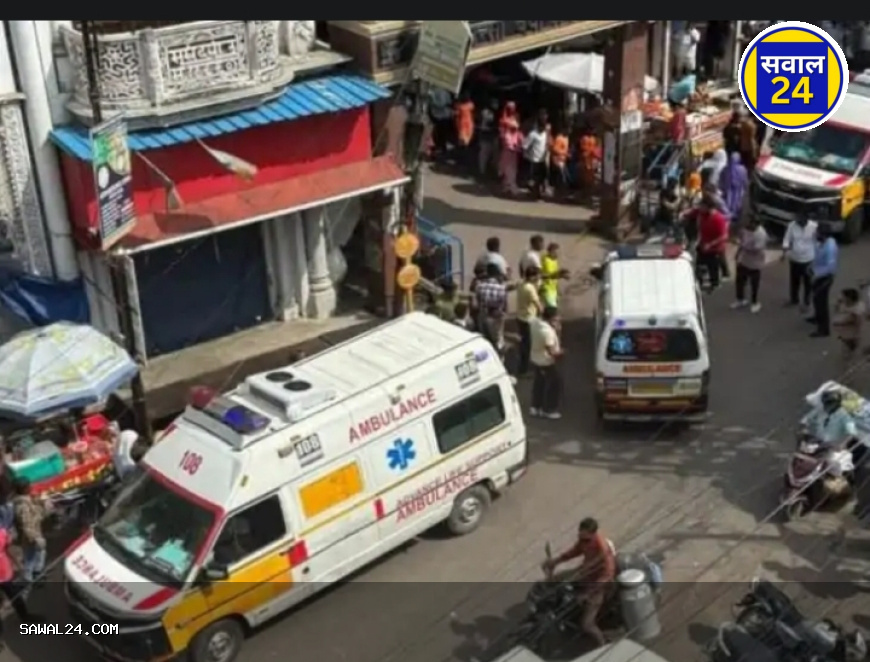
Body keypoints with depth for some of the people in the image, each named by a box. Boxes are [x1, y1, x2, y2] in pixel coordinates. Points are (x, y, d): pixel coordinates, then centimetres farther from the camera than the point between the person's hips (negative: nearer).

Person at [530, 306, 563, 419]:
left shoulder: (535, 321, -8)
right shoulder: (547, 331, -35)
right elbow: (551, 351, -31)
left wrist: (554, 329, -7)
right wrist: (559, 353, -9)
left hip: (535, 359, 8)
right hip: (546, 362, -8)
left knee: (539, 382, 25)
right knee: (554, 384, 11)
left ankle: (535, 407, 36)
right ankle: (548, 410, 22)